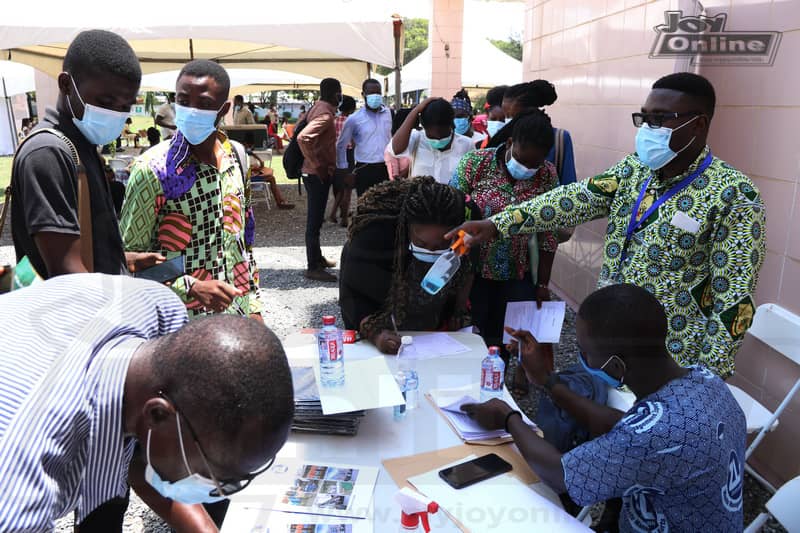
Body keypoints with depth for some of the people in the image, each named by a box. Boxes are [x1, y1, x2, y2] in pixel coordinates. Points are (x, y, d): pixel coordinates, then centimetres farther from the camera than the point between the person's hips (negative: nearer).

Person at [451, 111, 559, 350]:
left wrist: (542, 284, 2)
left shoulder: (548, 176, -4)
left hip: (518, 279, 2)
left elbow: (547, 235, 1)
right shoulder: (475, 163, -12)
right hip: (473, 274, -1)